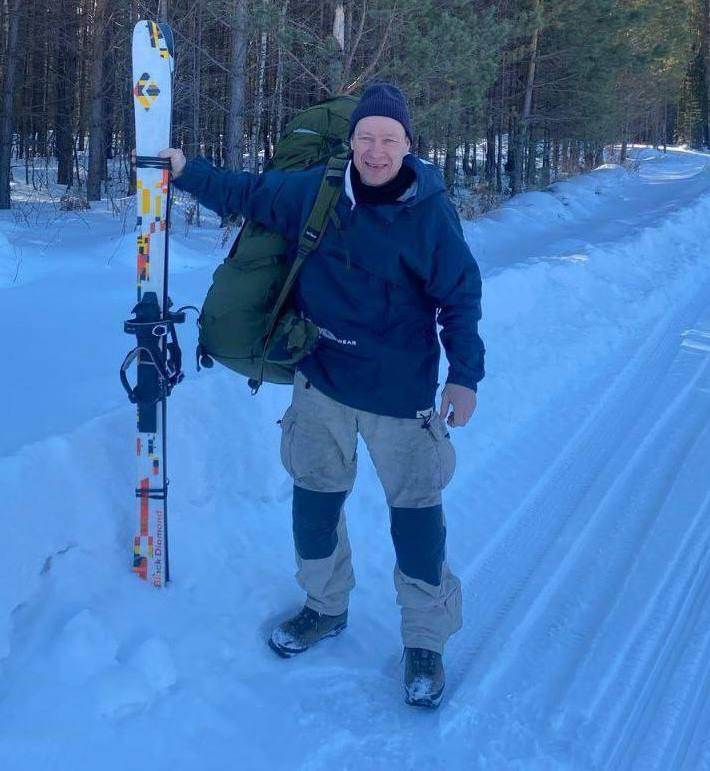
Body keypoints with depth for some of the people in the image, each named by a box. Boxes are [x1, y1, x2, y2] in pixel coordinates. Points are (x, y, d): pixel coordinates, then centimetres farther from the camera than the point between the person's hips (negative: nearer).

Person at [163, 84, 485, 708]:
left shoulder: (431, 212, -13)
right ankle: (325, 606, 41)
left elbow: (461, 298, -8)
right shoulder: (314, 191, -4)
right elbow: (249, 194, 13)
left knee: (416, 514, 2)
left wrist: (465, 375, -12)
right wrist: (185, 170, 13)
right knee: (314, 499, 17)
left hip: (400, 394, -4)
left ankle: (426, 639, 22)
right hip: (321, 382, 4)